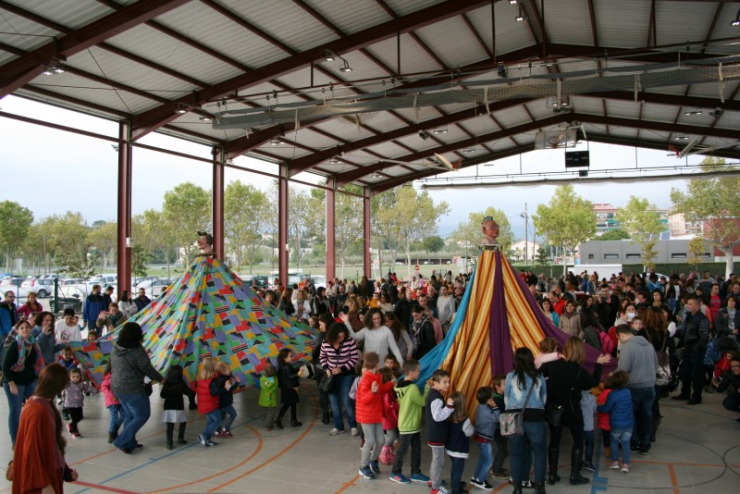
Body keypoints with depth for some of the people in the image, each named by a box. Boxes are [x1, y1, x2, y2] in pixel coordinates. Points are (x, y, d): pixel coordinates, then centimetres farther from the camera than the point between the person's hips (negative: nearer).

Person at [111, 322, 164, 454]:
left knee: (129, 414, 22)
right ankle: (122, 442, 2)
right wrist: (161, 379, 2)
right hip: (133, 389, -8)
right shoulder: (137, 351, -21)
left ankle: (130, 443, 28)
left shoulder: (115, 349, 1)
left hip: (116, 387, 8)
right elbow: (148, 369, -14)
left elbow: (112, 367, 12)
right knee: (142, 415, 6)